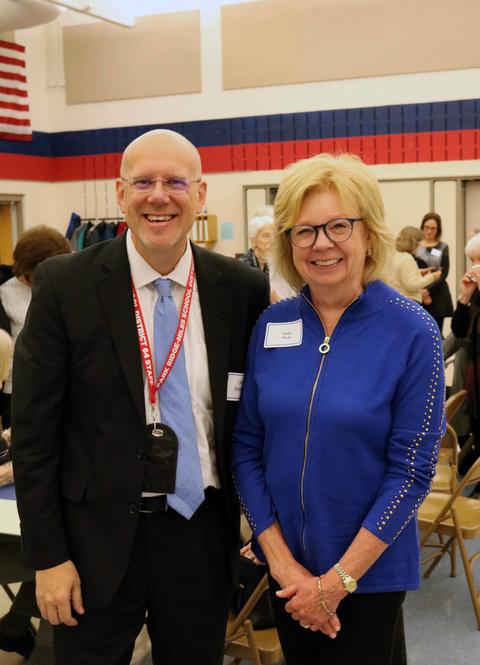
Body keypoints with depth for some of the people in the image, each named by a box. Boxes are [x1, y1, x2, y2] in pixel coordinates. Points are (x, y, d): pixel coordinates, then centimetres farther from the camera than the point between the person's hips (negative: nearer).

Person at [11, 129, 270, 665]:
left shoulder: (243, 289, -4)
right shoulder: (65, 284, -10)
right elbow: (33, 431, -7)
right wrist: (47, 557, -7)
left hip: (202, 533, 2)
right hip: (98, 536, -2)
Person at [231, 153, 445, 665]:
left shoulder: (412, 331, -14)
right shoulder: (270, 325, -4)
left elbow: (412, 470, -14)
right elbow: (246, 446, -1)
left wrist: (337, 580, -14)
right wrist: (281, 559, -9)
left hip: (371, 569, -3)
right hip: (285, 567, 4)